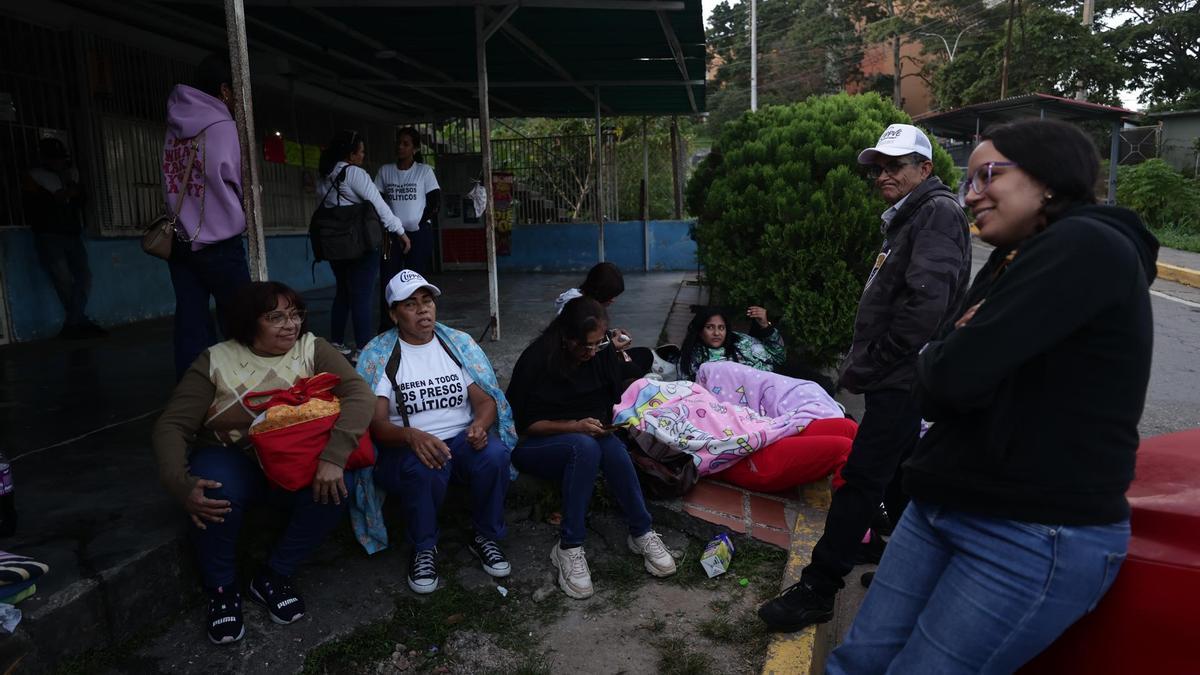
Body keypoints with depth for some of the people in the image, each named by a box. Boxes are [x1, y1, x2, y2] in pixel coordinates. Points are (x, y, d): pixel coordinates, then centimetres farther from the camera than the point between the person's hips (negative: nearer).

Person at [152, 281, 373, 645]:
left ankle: (274, 574, -7)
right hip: (231, 459, -1)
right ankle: (221, 587, -6)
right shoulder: (216, 361, -8)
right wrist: (181, 484, -30)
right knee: (218, 493, -35)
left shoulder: (312, 348, -8)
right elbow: (172, 425, -11)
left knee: (336, 484, -29)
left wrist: (332, 457, -36)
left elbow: (359, 395, -21)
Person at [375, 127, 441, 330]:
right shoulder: (385, 171, 8)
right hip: (392, 234, 2)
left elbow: (435, 201, 0)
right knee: (388, 281, -4)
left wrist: (421, 223, -7)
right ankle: (385, 330, 1)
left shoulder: (424, 171, 2)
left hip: (419, 233, -2)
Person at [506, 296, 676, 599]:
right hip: (534, 446, -3)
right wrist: (575, 426, -24)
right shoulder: (536, 359, -16)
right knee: (585, 446, -37)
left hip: (591, 438, 4)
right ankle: (569, 547, -30)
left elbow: (615, 400, 9)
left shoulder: (604, 353, -3)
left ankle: (641, 533, -23)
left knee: (612, 446, -33)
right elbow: (523, 423, -13)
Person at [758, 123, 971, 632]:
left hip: (902, 380, -10)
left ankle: (817, 590, 0)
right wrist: (865, 363, 13)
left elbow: (925, 303, -25)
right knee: (896, 474, 21)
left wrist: (869, 364, -17)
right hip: (896, 379, 10)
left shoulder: (938, 212, -13)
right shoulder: (907, 218, 18)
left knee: (860, 481, -7)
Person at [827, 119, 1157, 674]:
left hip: (1037, 536, -8)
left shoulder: (1086, 248, -15)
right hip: (942, 506, 9)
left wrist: (936, 362, -3)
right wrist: (944, 366, -12)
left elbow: (954, 375, -25)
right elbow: (930, 394, 9)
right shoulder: (1011, 261, 15)